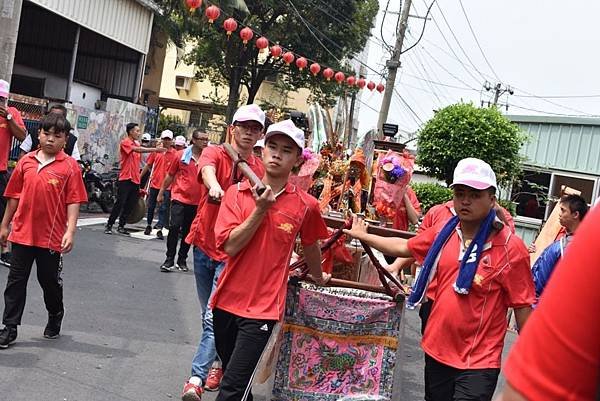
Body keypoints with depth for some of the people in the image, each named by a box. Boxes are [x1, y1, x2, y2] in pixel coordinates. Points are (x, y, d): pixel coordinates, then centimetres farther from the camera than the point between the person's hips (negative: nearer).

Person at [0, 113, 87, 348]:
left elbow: (74, 202, -9)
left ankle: (55, 316, 36)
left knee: (50, 280, 12)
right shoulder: (26, 161, 4)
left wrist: (70, 231, -17)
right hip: (22, 232, 3)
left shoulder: (70, 166, -7)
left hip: (52, 236, -3)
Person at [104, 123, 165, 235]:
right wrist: (155, 149, -29)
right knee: (120, 204, -6)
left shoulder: (137, 144, 16)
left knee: (129, 205, 8)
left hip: (135, 180, 7)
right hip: (126, 179, -7)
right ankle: (109, 225, 3)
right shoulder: (125, 142, -6)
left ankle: (121, 226, 16)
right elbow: (138, 150, -24)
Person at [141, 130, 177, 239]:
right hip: (154, 184, 3)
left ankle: (159, 230, 0)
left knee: (163, 209, -3)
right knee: (151, 206, 14)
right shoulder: (156, 151, 4)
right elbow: (148, 165, 12)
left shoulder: (175, 154, -4)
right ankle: (148, 226, 30)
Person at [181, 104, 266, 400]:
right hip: (203, 245, 2)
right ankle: (222, 364, 36)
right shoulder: (215, 153, -5)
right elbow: (207, 168, -29)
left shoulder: (260, 170, -1)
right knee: (209, 315, 17)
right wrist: (214, 185, -50)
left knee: (214, 317, -11)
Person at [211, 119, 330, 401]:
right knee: (234, 377, 21)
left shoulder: (305, 205, -5)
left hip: (262, 308, -3)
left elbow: (310, 245, 14)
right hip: (227, 301, 3)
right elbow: (230, 246, -12)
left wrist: (317, 276, 27)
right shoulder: (237, 193, -2)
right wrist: (260, 210, -17)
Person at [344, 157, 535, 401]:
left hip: (477, 363, -5)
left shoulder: (510, 247, -15)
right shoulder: (444, 232, 1)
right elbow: (404, 247, 17)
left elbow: (523, 308, -11)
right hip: (436, 352, 6)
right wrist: (363, 236, 24)